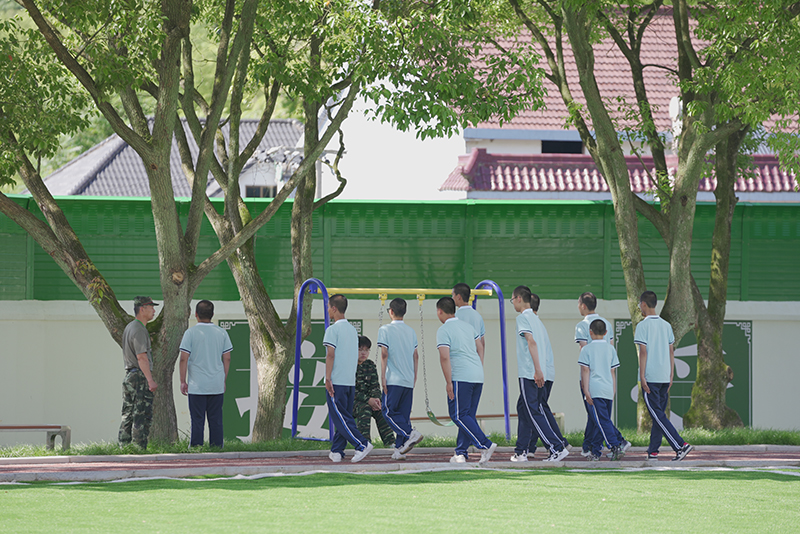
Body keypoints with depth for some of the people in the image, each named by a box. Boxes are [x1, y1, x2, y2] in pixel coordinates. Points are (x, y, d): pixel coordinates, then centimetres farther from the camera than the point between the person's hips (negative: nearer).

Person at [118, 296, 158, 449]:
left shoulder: (129, 327, 17)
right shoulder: (139, 330, -14)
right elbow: (141, 357, -21)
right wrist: (150, 380, -24)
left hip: (129, 375, 10)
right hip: (140, 377, -10)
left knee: (128, 416, 11)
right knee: (142, 417, -8)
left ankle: (123, 448, 11)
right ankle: (139, 448, -11)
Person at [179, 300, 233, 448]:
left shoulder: (191, 333, -5)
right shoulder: (222, 333, 5)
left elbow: (184, 359, -7)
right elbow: (227, 359, 8)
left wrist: (183, 381, 0)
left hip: (197, 386, -3)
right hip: (217, 386, 3)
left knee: (197, 421, -1)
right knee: (216, 421, 6)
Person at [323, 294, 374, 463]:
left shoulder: (333, 330, -10)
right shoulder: (352, 330, 14)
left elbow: (331, 355, -16)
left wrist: (328, 378, -16)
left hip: (336, 381, -8)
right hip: (351, 380, 8)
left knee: (339, 417, -7)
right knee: (344, 417, 10)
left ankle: (362, 444, -16)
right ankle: (337, 451, 11)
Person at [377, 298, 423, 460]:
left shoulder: (385, 330, -4)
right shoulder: (411, 331, 13)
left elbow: (384, 354, -9)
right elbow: (415, 355, 15)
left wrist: (383, 376, -7)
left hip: (393, 379, -6)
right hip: (409, 380, 6)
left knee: (389, 411, -1)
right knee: (404, 413, 6)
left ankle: (410, 434, -20)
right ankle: (400, 449, 1)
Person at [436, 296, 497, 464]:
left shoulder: (443, 330, -7)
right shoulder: (467, 326, 17)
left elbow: (444, 357, -15)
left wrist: (449, 382, -14)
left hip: (460, 378, -8)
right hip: (478, 376, 8)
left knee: (459, 416, -5)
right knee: (468, 416, 11)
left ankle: (485, 445, -18)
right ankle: (461, 453, 9)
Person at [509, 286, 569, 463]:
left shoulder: (523, 318, -9)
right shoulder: (536, 319, 18)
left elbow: (532, 342, -22)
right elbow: (545, 344, 19)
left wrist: (537, 370, -28)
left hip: (529, 374, -9)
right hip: (539, 374, 9)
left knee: (533, 413, -8)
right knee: (523, 409, 16)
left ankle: (557, 448, -15)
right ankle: (521, 452, 20)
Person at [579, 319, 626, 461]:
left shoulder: (586, 349, 0)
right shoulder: (611, 349, 13)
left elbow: (585, 371, -6)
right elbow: (613, 372, 15)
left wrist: (586, 390, -7)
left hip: (595, 390, -5)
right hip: (608, 390, 5)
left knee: (602, 421, -10)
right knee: (601, 422, 11)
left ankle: (616, 446, -23)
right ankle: (595, 451, 14)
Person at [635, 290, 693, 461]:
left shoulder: (643, 325, -7)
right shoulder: (666, 325, 12)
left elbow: (643, 351, -12)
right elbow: (671, 351, 12)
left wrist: (642, 376, -11)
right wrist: (671, 375, 16)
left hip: (650, 377, -7)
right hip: (665, 376, 7)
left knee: (658, 415, -8)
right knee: (658, 414, 13)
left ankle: (681, 445, -19)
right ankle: (653, 450, 13)